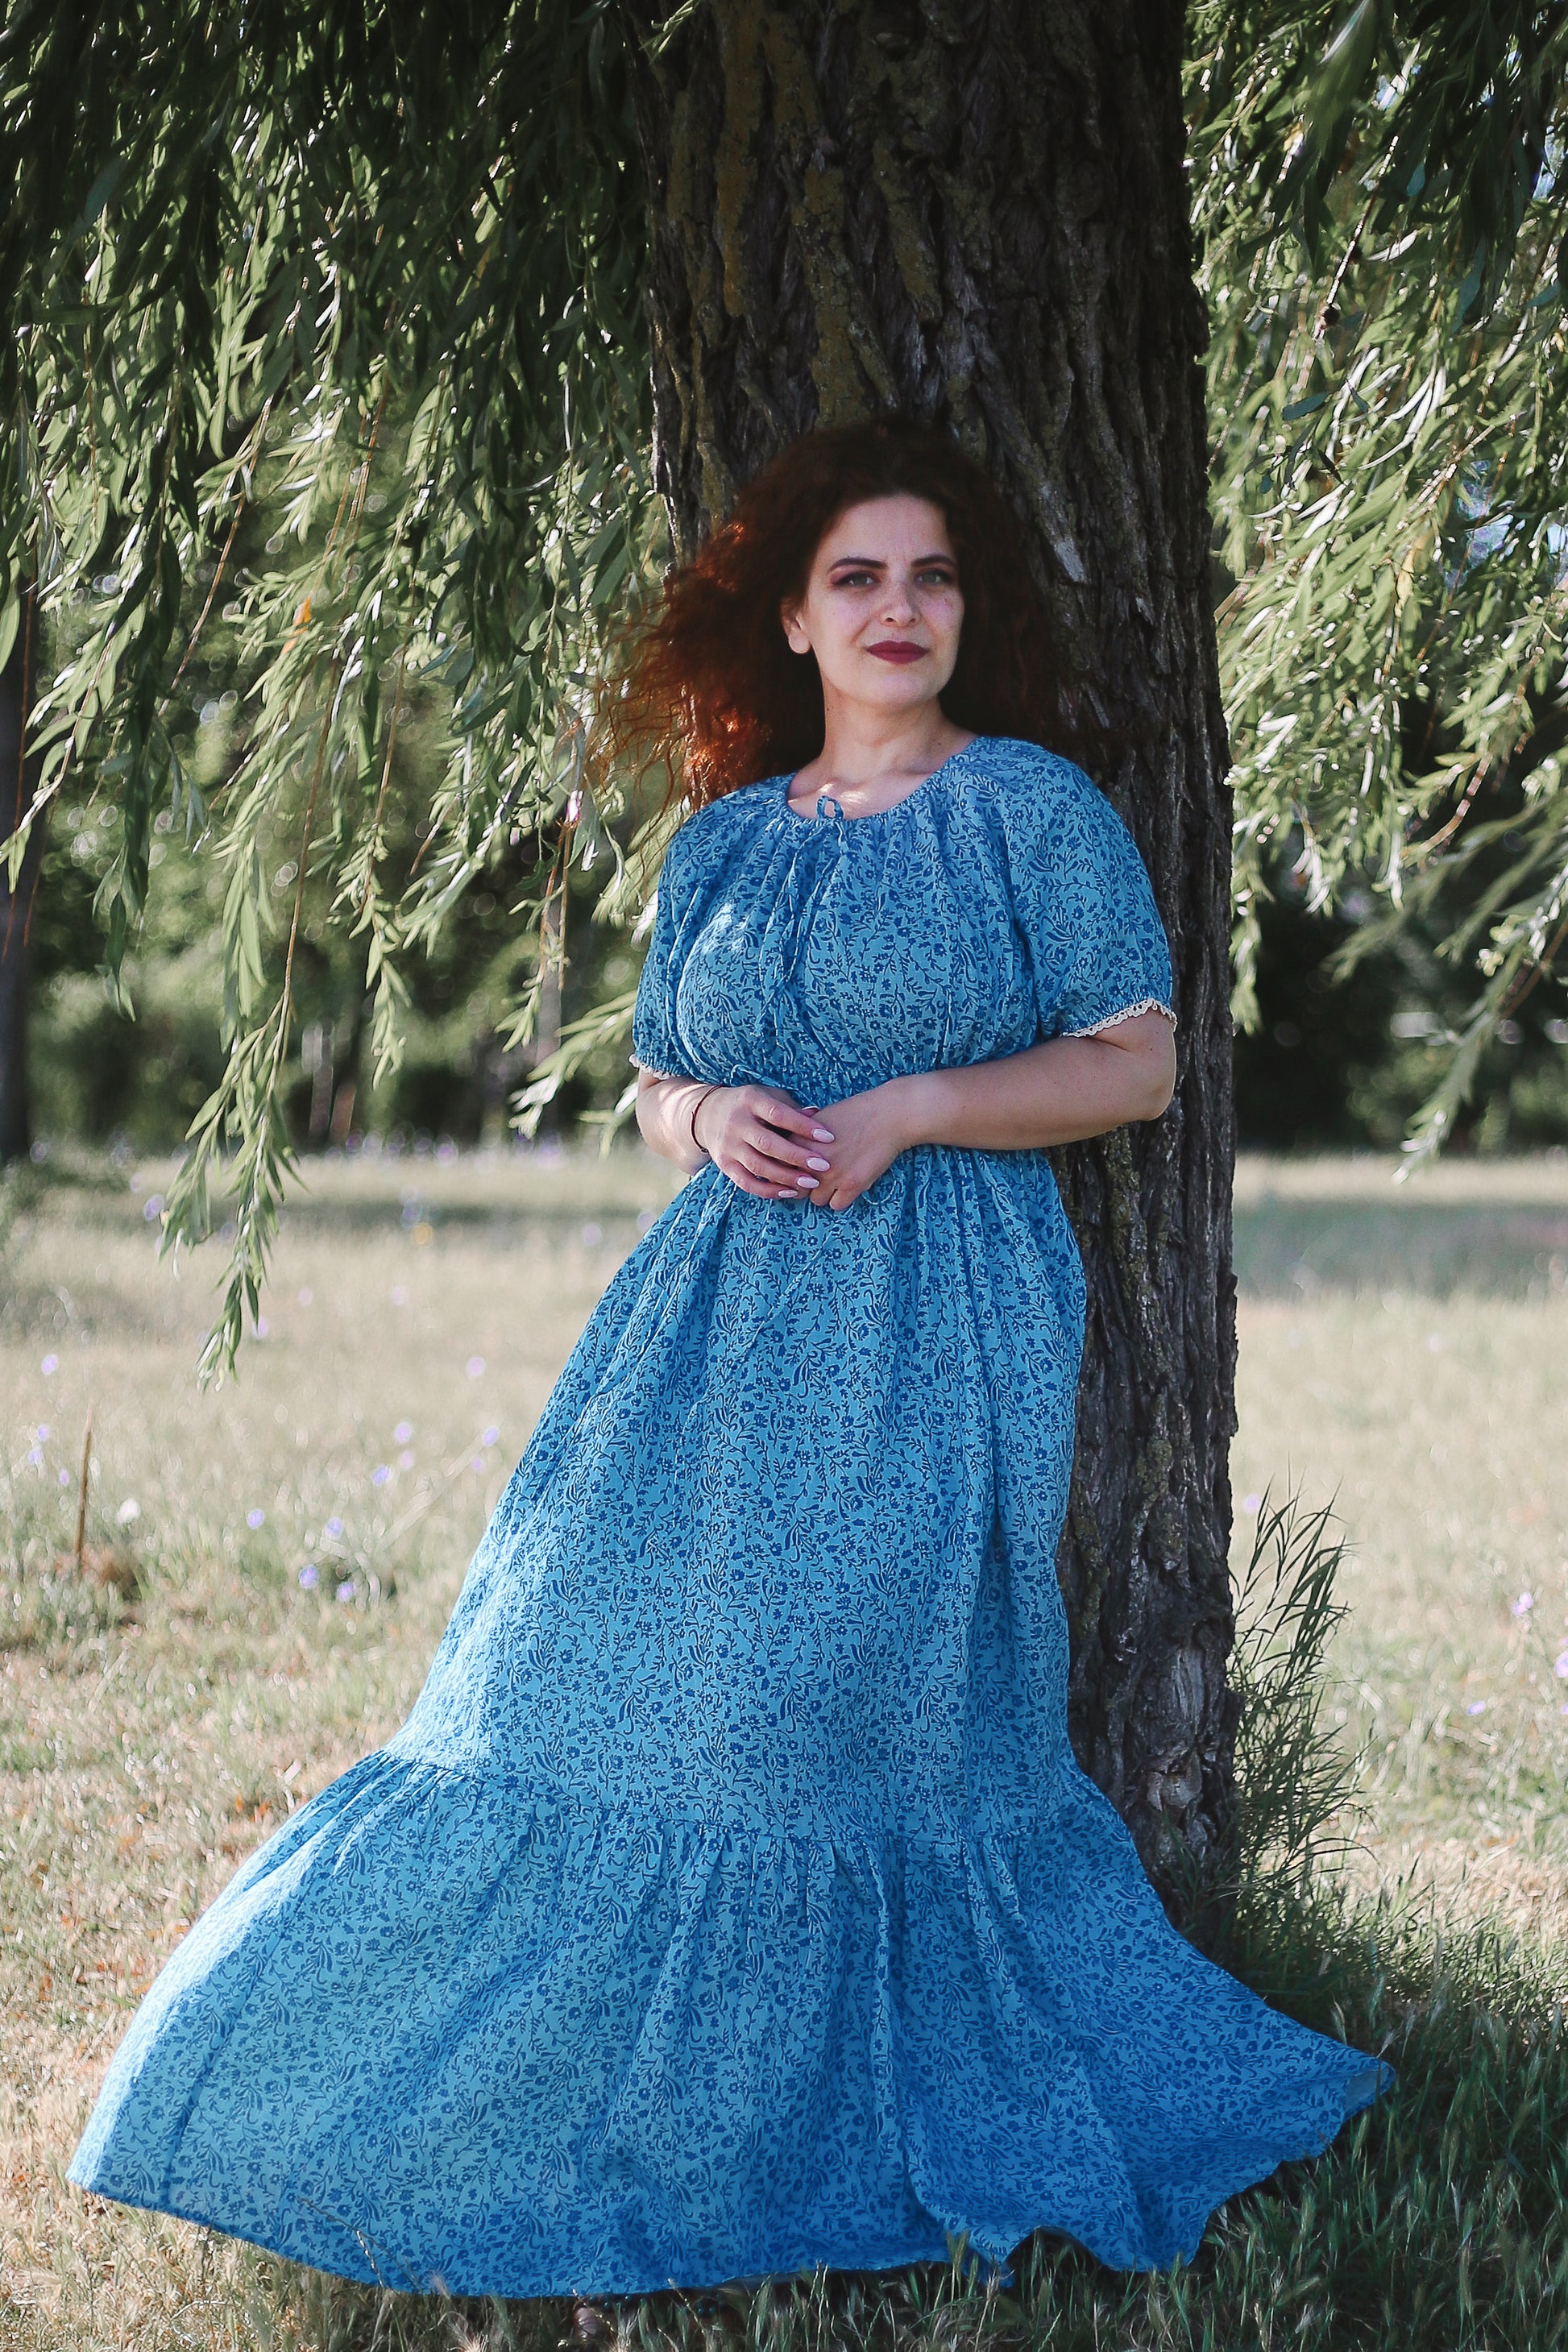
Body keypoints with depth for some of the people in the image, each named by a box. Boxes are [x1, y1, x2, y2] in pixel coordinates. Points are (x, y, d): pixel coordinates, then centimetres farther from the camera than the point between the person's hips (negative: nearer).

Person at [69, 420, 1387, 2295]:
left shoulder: (1033, 806, 1)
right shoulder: (723, 840, 14)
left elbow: (1136, 1061, -3)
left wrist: (910, 1108, -13)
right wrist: (709, 1118, -5)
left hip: (937, 1327, -4)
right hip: (724, 1314, 5)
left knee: (835, 1699, -6)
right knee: (611, 1666, 0)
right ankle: (599, 2115, 11)